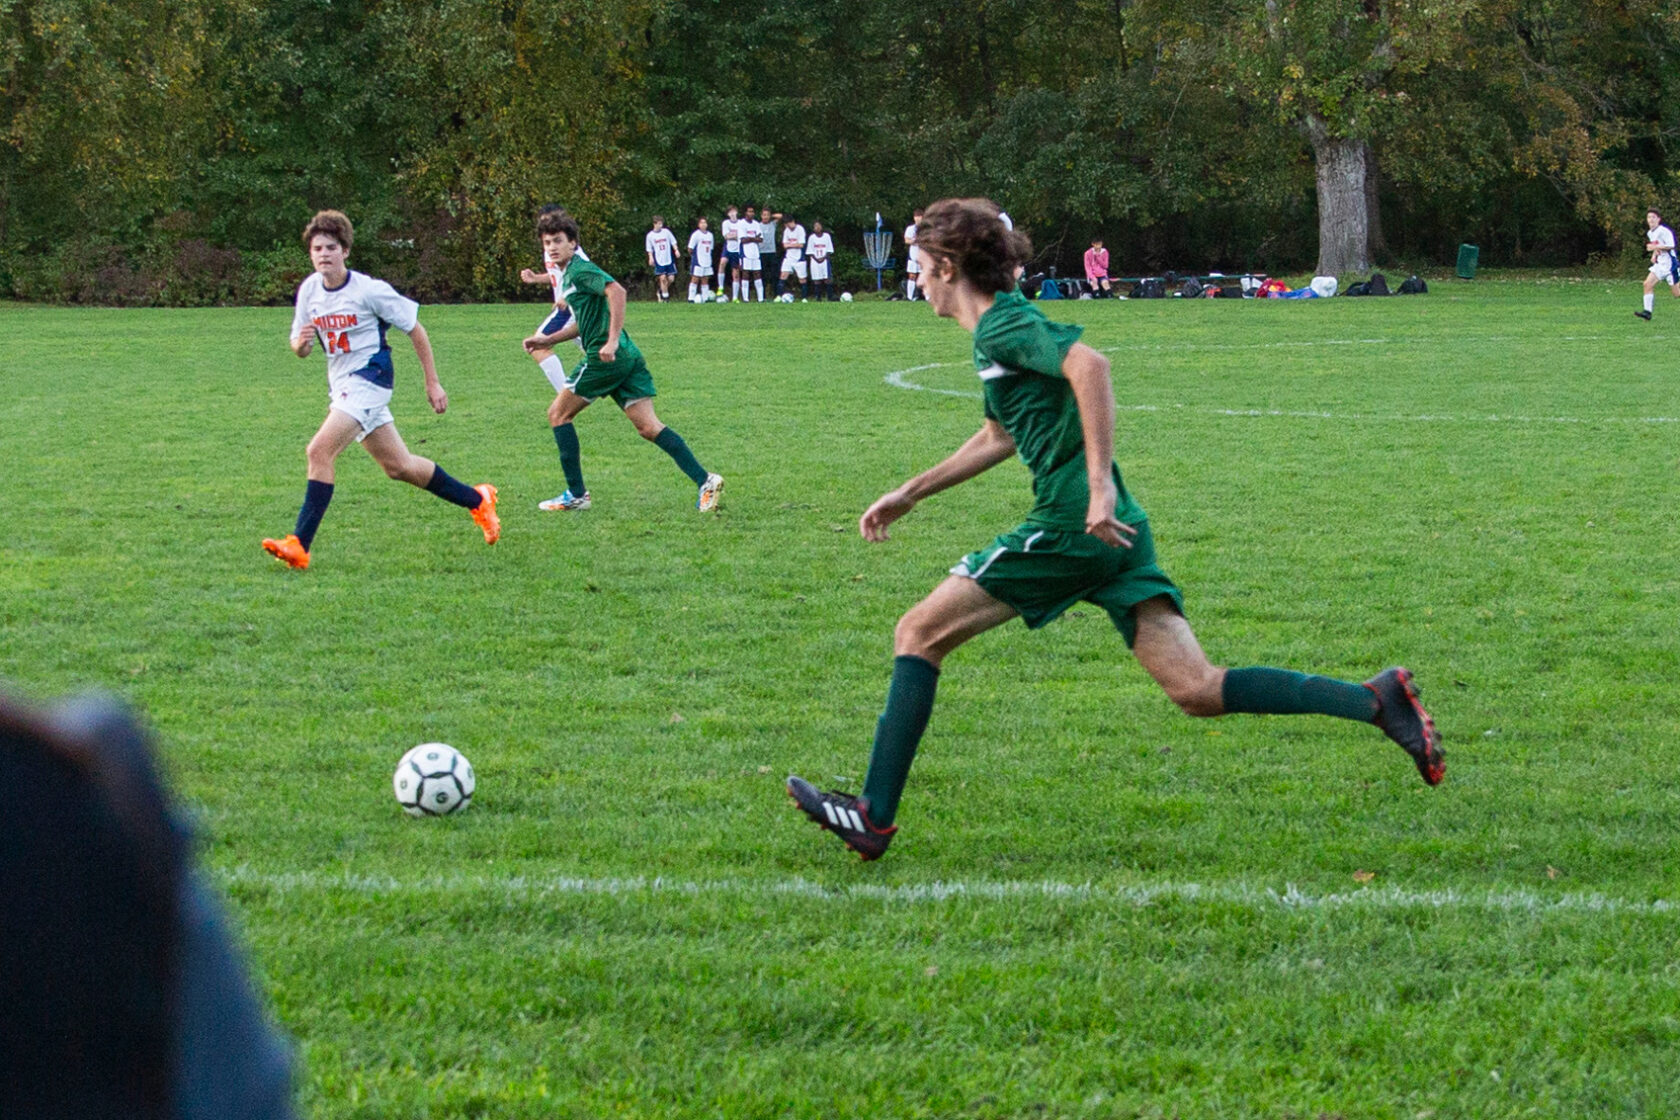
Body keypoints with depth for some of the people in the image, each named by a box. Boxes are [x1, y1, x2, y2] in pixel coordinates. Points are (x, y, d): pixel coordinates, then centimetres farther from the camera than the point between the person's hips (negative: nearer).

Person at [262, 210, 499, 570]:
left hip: (368, 377, -7)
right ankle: (477, 500, 32)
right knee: (398, 466, 14)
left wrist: (433, 383, -2)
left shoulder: (369, 290, -14)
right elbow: (300, 349, 11)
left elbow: (415, 329, -5)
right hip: (341, 384, 7)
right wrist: (301, 342, -15)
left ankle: (299, 546, -23)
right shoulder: (309, 290, 3)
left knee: (320, 451, -22)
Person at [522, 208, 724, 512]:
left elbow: (616, 291, -25)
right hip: (628, 359, 9)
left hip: (605, 358, -9)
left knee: (558, 414, 4)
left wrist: (613, 340, -30)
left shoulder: (579, 270, -7)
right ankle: (704, 481, -12)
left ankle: (576, 495, 5)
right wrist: (548, 340, 32)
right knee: (648, 427, 0)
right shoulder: (568, 276, 23)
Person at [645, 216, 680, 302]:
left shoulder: (666, 232, 3)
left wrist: (676, 250, -5)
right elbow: (649, 249, 7)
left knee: (670, 278, -1)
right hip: (659, 260, -2)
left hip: (669, 259, 2)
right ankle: (665, 296, 1)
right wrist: (651, 258, -5)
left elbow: (673, 242, 9)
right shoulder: (650, 235, 1)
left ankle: (662, 290, 24)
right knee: (663, 278, -9)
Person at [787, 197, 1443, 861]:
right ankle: (1376, 702, -8)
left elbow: (1089, 365, -25)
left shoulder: (1001, 326, -6)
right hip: (1113, 532, 9)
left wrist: (1099, 483, -29)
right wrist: (910, 494, 43)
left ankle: (874, 816, 1)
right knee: (1197, 691, 1)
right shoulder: (998, 330, 24)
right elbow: (999, 437, 39)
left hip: (1070, 526, -9)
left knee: (918, 633, 1)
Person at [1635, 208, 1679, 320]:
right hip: (1659, 264, 8)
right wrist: (1654, 255, 9)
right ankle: (1648, 312, -9)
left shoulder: (1664, 231, -16)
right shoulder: (1650, 233, 12)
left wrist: (1654, 247, -25)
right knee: (1648, 284, -7)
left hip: (1670, 264, -8)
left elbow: (1670, 246, -24)